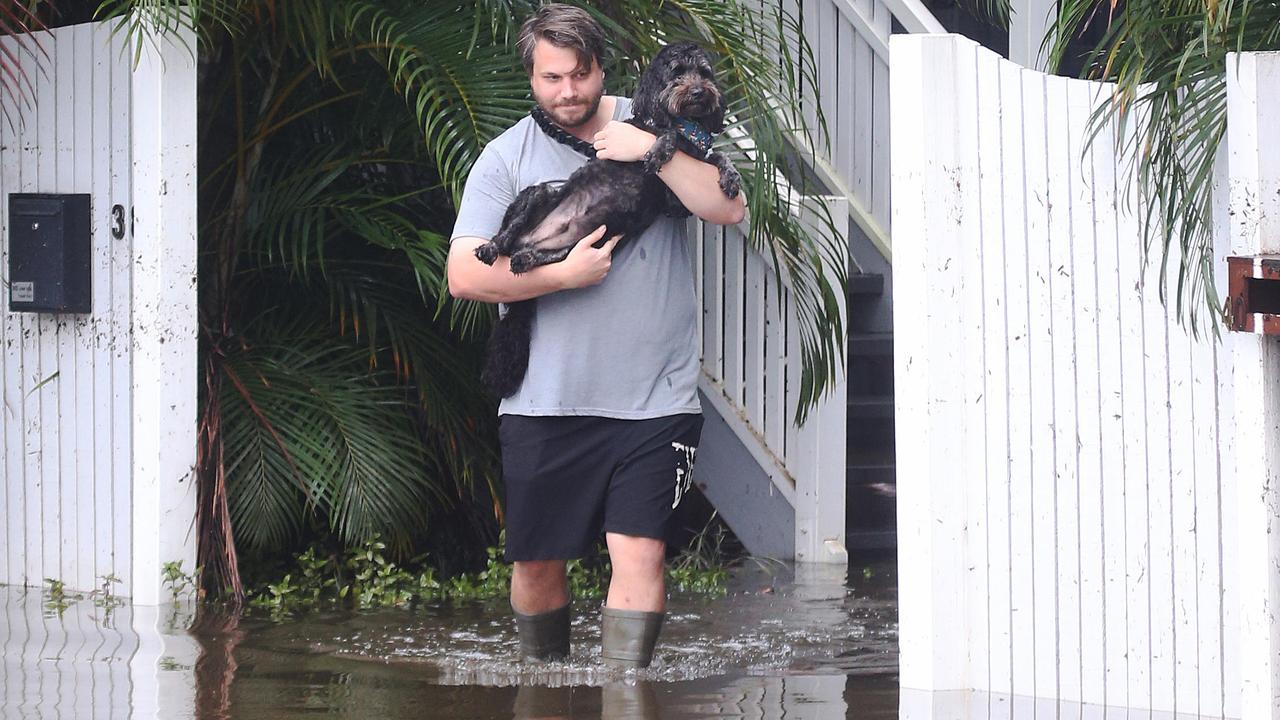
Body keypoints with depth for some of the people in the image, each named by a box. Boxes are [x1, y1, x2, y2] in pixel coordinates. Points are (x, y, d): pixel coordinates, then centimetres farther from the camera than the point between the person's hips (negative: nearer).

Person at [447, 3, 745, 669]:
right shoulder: (506, 157, 3)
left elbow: (729, 208, -7)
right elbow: (463, 275, -6)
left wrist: (653, 152, -16)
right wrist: (563, 274, -15)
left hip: (653, 397, -1)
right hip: (543, 403, 1)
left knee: (638, 550, -11)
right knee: (537, 560, 9)